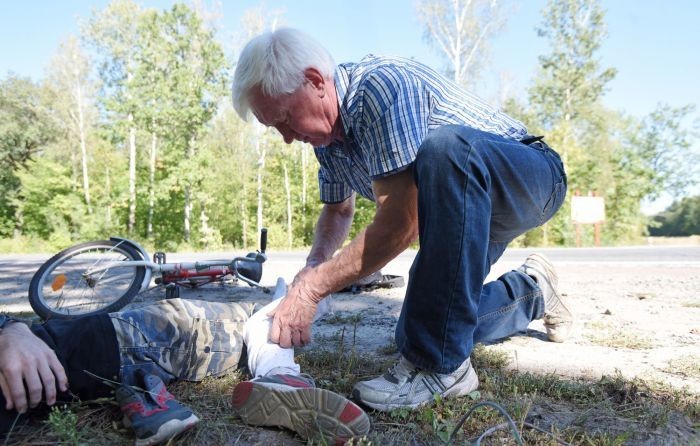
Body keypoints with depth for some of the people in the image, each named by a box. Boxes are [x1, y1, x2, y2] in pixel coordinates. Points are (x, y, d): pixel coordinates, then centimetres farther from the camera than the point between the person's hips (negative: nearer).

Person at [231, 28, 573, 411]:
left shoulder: (381, 85, -28)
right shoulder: (326, 133, -1)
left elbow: (400, 224, -33)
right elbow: (337, 211, 11)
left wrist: (311, 288, -29)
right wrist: (314, 265, -8)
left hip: (532, 175, -8)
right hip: (467, 202, 9)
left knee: (443, 147, -40)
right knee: (432, 320, 6)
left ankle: (441, 364, -30)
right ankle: (531, 291, 31)